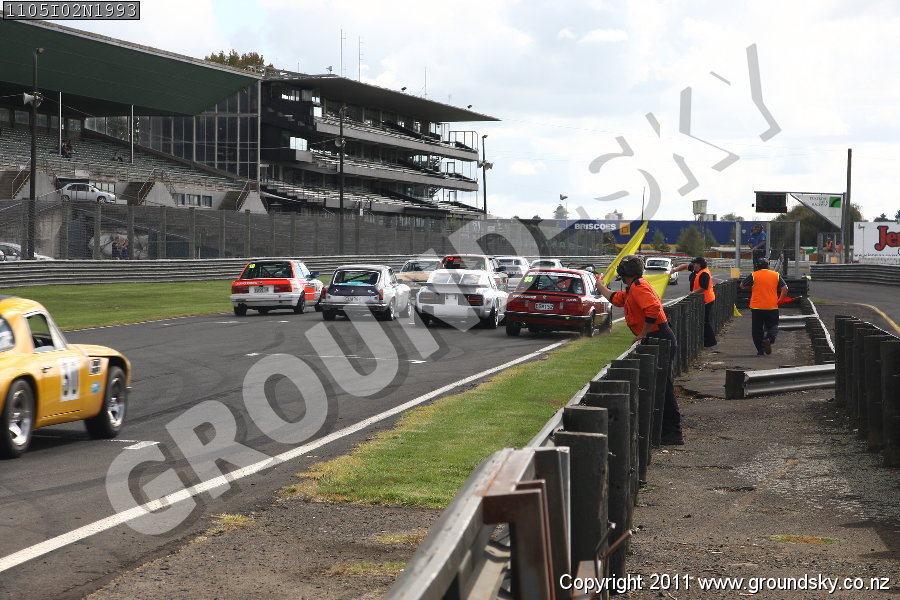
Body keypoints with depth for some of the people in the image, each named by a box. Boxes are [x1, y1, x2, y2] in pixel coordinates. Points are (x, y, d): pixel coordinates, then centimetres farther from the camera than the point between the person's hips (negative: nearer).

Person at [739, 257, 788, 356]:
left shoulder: (753, 275, -2)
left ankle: (760, 350, 6)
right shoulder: (776, 275, 4)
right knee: (772, 326, 11)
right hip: (772, 307, 1)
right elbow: (784, 288, -2)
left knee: (757, 329, 8)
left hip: (756, 307, -1)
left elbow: (742, 286, 2)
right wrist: (780, 300, 5)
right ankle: (769, 338, -19)